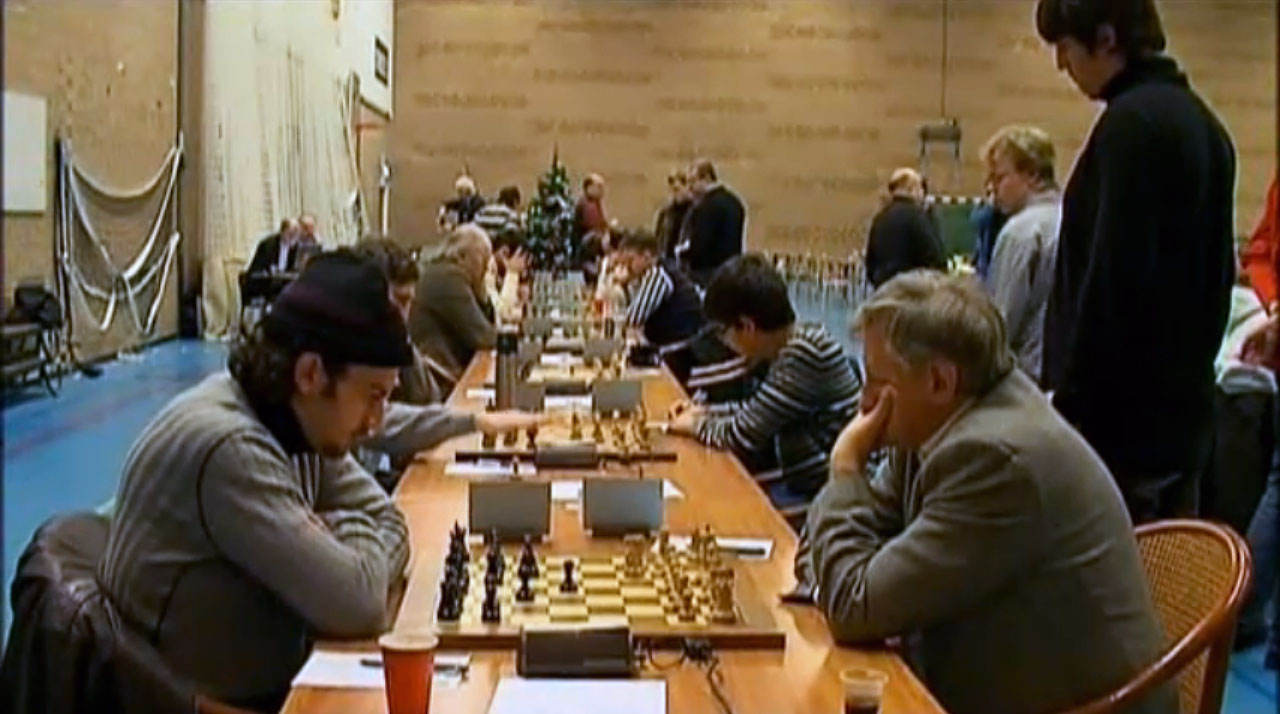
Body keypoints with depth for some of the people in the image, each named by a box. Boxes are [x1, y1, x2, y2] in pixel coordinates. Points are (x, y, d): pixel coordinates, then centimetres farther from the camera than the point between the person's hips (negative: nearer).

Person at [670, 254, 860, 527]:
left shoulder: (806, 352, -23)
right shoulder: (789, 350, 5)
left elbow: (742, 436, -18)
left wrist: (696, 425, 0)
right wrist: (706, 415, 13)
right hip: (801, 482, 8)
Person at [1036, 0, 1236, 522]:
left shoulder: (1132, 122, -16)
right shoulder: (1202, 122, 14)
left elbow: (1111, 281, -21)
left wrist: (1070, 399, -16)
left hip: (1120, 421, -10)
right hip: (1184, 410, 10)